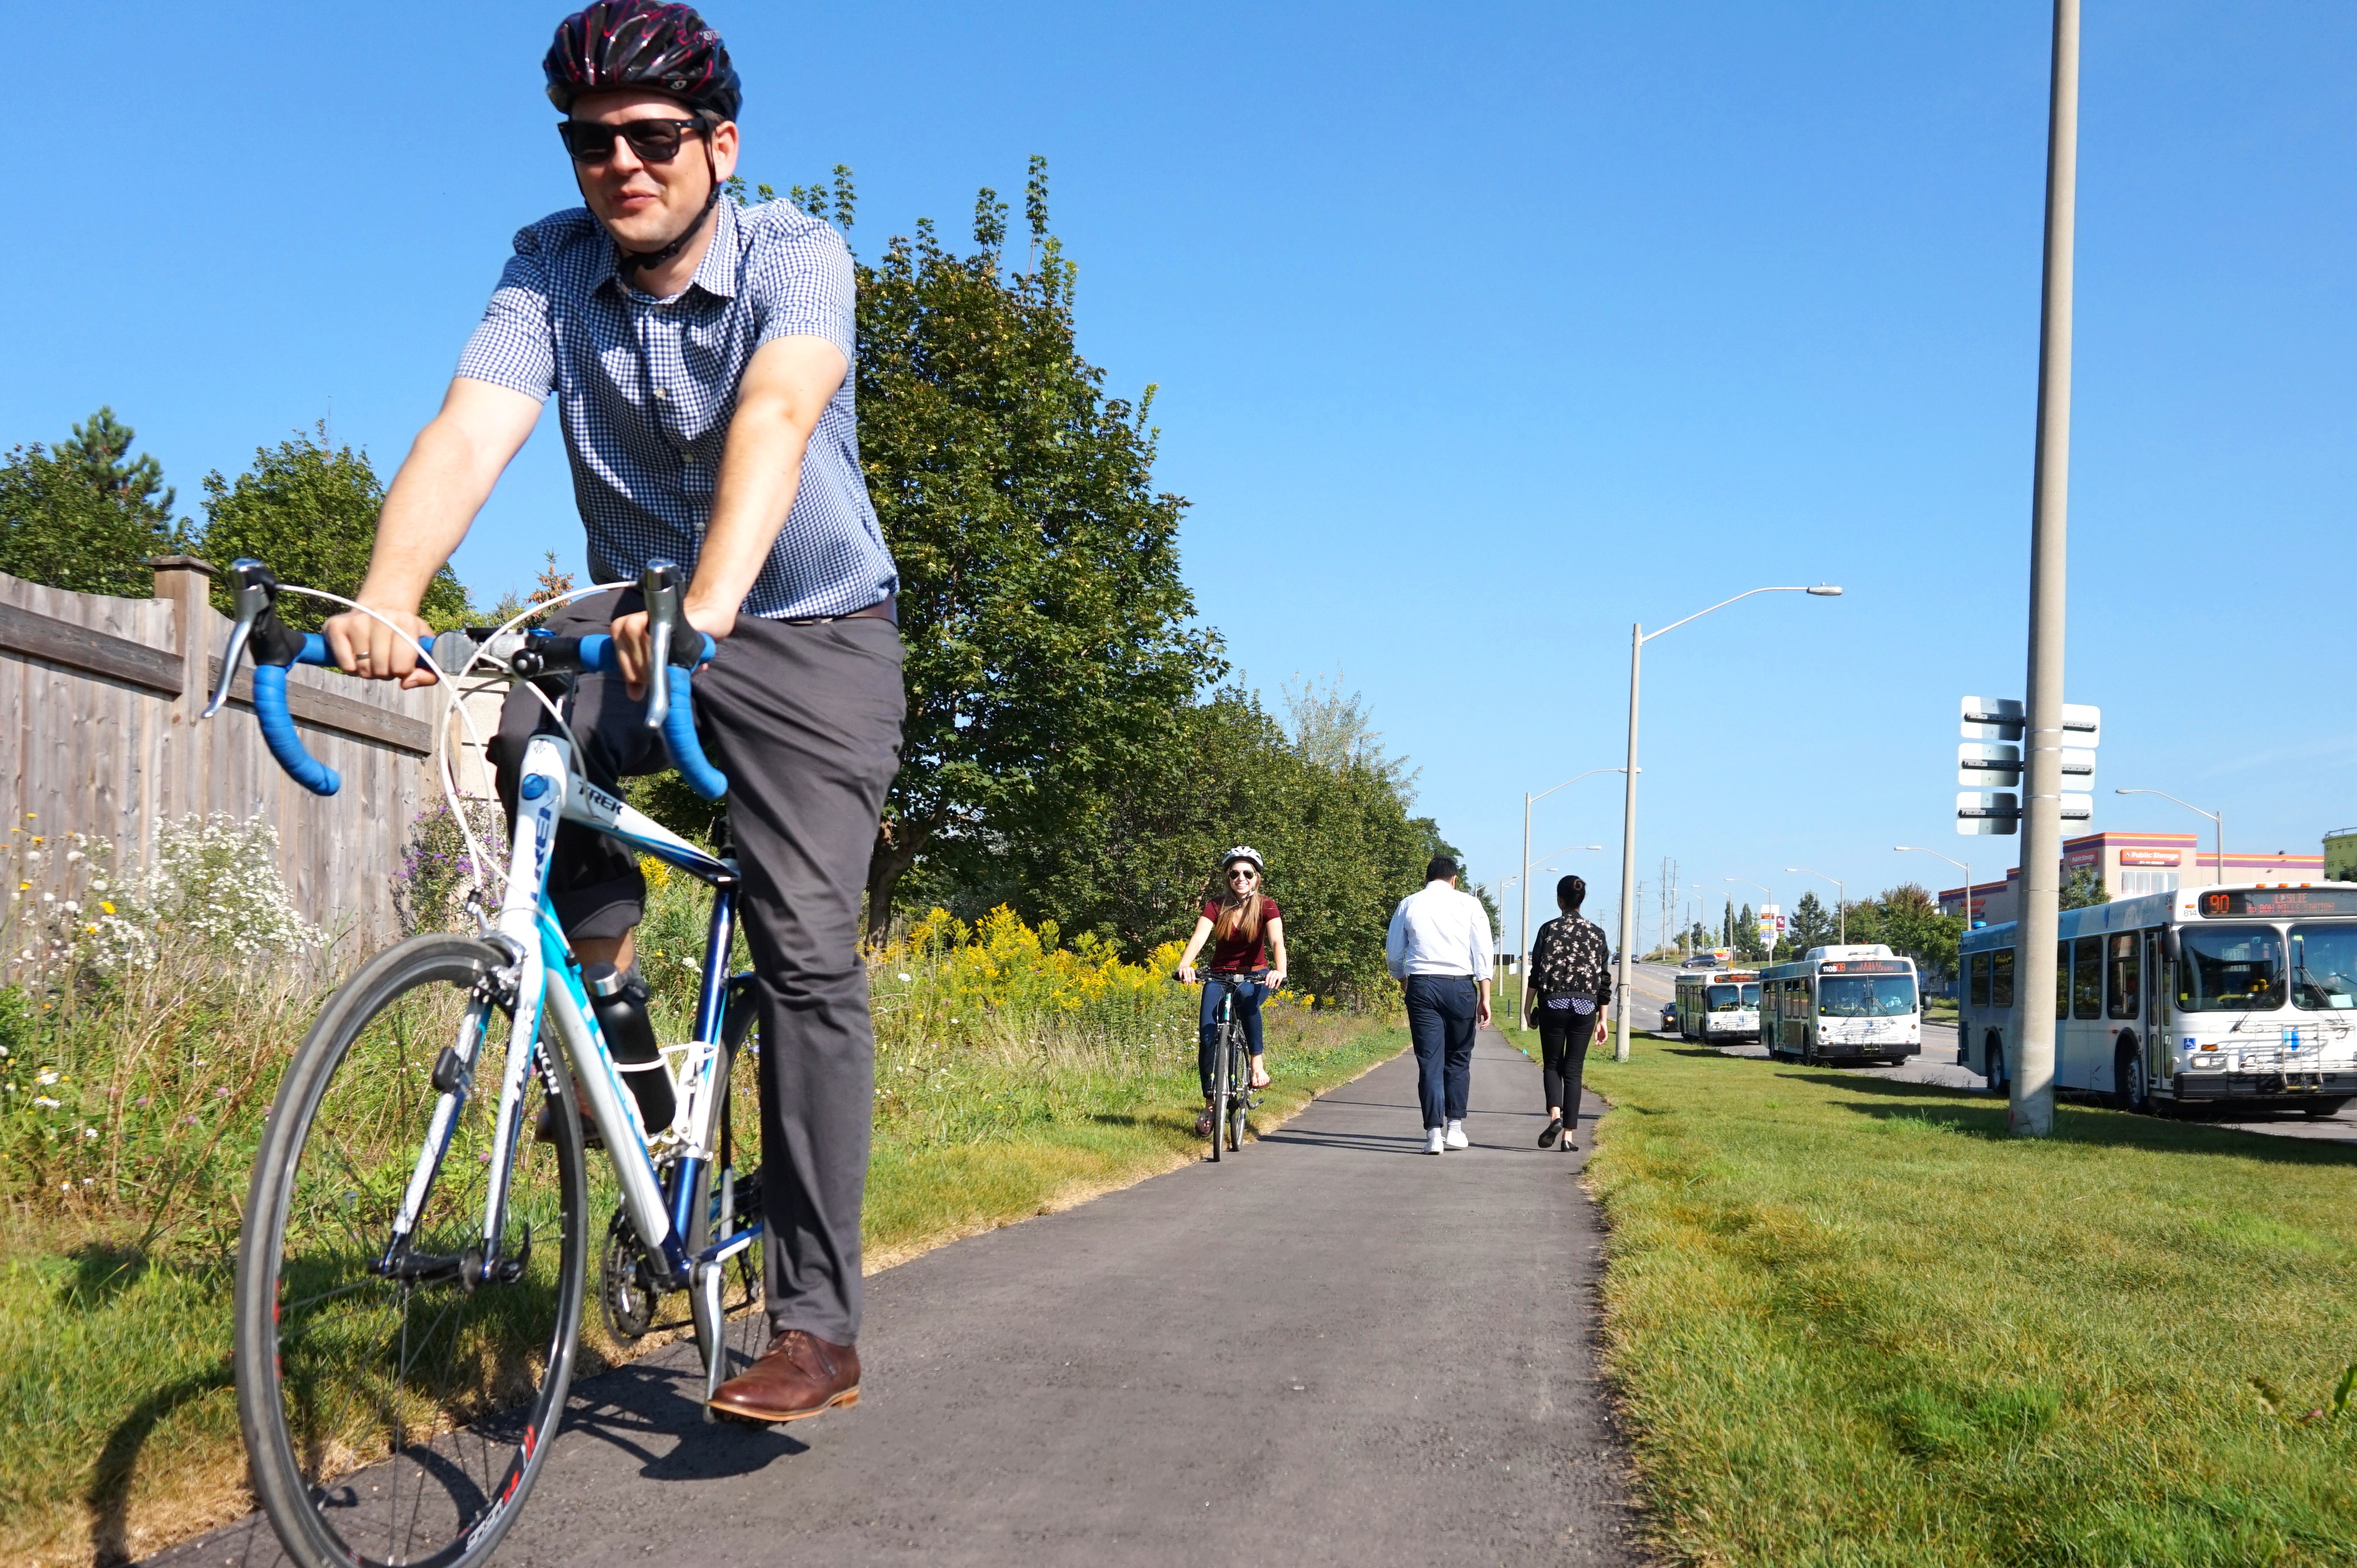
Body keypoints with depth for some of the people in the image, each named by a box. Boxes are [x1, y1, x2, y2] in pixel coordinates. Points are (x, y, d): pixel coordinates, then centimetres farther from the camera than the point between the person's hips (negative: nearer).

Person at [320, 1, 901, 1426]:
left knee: (809, 953, -14)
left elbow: (774, 419, -38)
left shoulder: (795, 256, -18)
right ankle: (606, 964, -2)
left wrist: (712, 606, -56)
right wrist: (386, 599, -43)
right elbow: (471, 429, -24)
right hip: (638, 613, 3)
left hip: (809, 630, -3)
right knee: (523, 730, -31)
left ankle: (818, 1327, -10)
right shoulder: (551, 267, -8)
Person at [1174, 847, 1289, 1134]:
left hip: (1255, 976, -1)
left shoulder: (1266, 906, -9)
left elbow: (1277, 941, -25)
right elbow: (1199, 937, -24)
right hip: (1219, 976, 1)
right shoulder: (1216, 905, -8)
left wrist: (1280, 971, -46)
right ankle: (1210, 1105, -6)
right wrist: (1185, 965, -45)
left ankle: (1258, 1062, -28)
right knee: (1207, 1035, -18)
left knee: (1247, 996, -38)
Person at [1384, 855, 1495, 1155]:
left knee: (1430, 1061, 1)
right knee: (1458, 1059, 12)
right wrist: (1485, 998, -2)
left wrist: (1403, 979, 30)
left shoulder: (1408, 905, 8)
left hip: (1422, 986, 0)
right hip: (1460, 986, 0)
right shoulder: (1469, 904, 5)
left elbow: (1393, 955, 11)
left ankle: (1434, 1133, -4)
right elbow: (1482, 953, -1)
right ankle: (1455, 1128, 10)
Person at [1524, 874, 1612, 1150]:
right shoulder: (1597, 933, 5)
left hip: (1553, 1004, -2)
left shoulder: (1549, 929, -2)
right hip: (1585, 1006, 2)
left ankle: (1555, 1114, -16)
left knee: (1552, 1065, 10)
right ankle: (1569, 1134, 2)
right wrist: (1602, 1019, 10)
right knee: (1573, 1069, 6)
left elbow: (1536, 973, -4)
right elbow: (1605, 979, 6)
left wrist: (1528, 1008, 3)